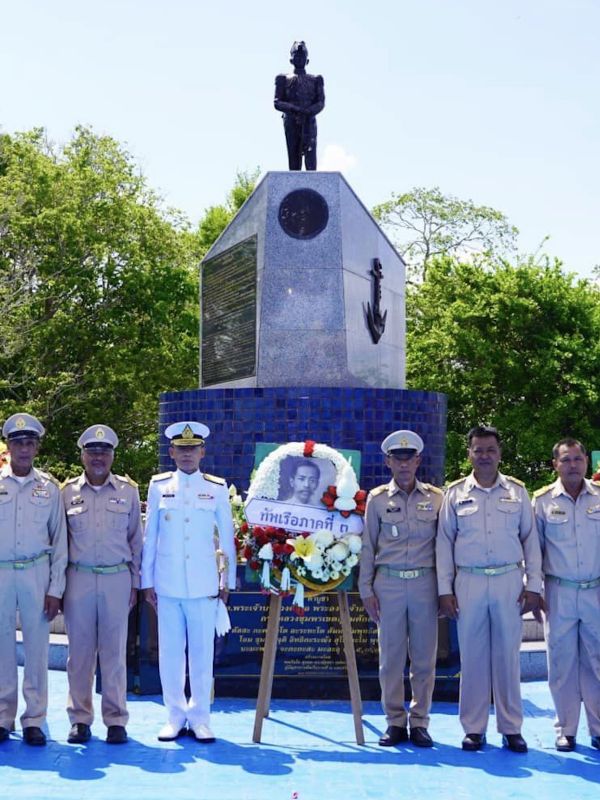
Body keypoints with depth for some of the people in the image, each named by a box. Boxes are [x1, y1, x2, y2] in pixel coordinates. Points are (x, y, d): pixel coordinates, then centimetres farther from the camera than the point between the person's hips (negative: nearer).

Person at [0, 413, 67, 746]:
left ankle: (34, 719, 10)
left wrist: (55, 589, 1)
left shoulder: (49, 487, 6)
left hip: (36, 572, 0)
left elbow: (59, 540, 7)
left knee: (36, 645, 2)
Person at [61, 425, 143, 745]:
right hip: (78, 577, 0)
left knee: (114, 650, 3)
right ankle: (80, 718, 13)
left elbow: (135, 539, 10)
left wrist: (134, 583, 7)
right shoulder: (68, 491, 6)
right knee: (79, 650, 3)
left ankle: (115, 719, 11)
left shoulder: (128, 490, 6)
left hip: (117, 578, 0)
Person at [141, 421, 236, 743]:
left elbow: (227, 537, 8)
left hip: (203, 584, -1)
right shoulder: (158, 486, 6)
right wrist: (147, 581, 7)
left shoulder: (217, 488, 4)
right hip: (167, 583, 1)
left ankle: (199, 717, 13)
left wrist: (227, 580, 6)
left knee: (202, 652, 2)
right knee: (170, 652, 4)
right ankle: (175, 716, 15)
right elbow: (149, 536, 8)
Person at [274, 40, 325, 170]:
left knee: (310, 156, -17)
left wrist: (308, 112, -16)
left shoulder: (315, 80, 15)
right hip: (291, 124, 1)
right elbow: (277, 103, 4)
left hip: (309, 123, 0)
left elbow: (321, 103, 4)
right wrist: (294, 108, -14)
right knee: (294, 161, -2)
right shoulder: (284, 80, 14)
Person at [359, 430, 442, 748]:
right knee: (391, 655, 3)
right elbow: (368, 547, 8)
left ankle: (419, 722, 14)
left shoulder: (435, 498, 5)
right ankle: (395, 722, 13)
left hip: (424, 582, 0)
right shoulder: (377, 499, 6)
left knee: (424, 656, 3)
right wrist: (367, 591, 3)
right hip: (388, 582, 0)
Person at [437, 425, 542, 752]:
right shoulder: (456, 493, 7)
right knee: (472, 656, 3)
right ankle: (474, 728, 11)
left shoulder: (516, 491, 8)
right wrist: (444, 590, 2)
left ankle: (511, 728, 11)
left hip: (509, 581, 0)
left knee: (508, 655, 3)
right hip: (469, 582, 0)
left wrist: (533, 585, 3)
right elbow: (444, 542, 7)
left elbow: (530, 539, 10)